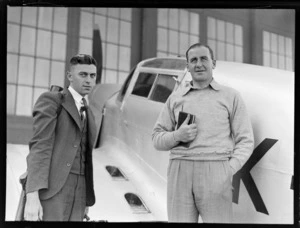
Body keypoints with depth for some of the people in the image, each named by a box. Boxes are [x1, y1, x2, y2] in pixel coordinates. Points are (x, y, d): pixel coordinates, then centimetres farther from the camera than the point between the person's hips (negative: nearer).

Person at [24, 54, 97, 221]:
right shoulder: (51, 100, 0)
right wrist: (32, 196, -21)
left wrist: (86, 201, 22)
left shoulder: (88, 114, 24)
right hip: (49, 189, -7)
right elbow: (39, 147, -11)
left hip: (77, 194, 7)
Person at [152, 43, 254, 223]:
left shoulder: (230, 96, 11)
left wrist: (229, 170, -8)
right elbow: (157, 138, 17)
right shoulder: (175, 98, 18)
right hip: (180, 172, 2)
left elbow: (245, 141, 7)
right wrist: (177, 136, -3)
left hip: (214, 171, -2)